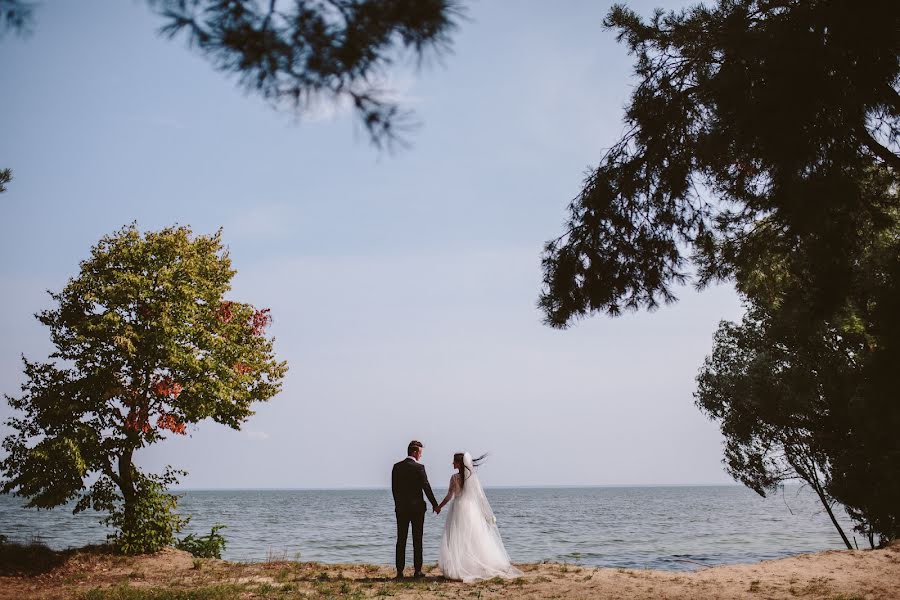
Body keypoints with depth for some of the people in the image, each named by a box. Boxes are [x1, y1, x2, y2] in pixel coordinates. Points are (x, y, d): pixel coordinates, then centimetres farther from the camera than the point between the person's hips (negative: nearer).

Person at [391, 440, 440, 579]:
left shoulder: (397, 467, 3)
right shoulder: (419, 467, -11)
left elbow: (394, 488, 7)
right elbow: (426, 488, -10)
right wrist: (435, 505, -1)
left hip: (401, 508, 4)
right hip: (417, 507, -4)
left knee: (401, 540, 6)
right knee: (417, 540, 4)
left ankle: (399, 571, 4)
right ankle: (417, 571, 5)